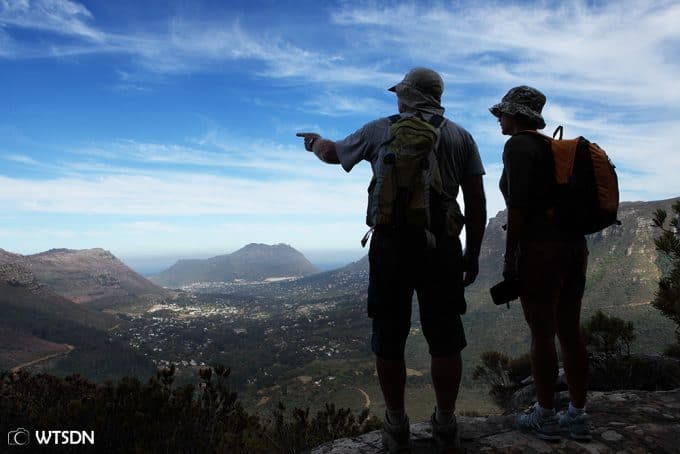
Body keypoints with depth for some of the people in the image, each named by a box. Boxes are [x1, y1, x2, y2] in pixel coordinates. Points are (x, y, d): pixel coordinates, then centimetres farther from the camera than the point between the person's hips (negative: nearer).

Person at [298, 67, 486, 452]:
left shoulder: (380, 131, 8)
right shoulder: (461, 136, 10)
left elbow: (333, 153, 23)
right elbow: (476, 200, 5)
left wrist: (315, 141, 45)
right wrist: (473, 253, 11)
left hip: (391, 243, -1)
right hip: (441, 245, 2)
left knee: (389, 339, 9)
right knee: (445, 339, 10)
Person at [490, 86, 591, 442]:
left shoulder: (518, 145, -7)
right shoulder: (552, 147, 19)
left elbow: (519, 206, -16)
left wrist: (509, 258, -13)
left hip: (540, 249, -9)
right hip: (574, 244, 9)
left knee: (541, 333, 1)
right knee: (570, 331, 12)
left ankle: (545, 418, 14)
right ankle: (577, 417, 21)